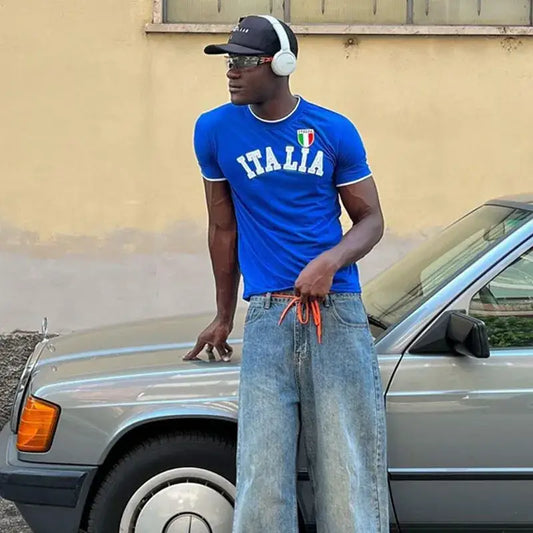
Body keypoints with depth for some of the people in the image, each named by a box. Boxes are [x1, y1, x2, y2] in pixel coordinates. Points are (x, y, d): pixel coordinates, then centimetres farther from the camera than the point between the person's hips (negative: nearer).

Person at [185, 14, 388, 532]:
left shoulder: (335, 131, 3)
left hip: (338, 312, 0)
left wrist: (331, 260, -12)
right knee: (262, 481, -4)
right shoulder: (215, 130, 5)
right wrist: (223, 318, 20)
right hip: (267, 317, 1)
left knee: (348, 472, -2)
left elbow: (371, 219, 9)